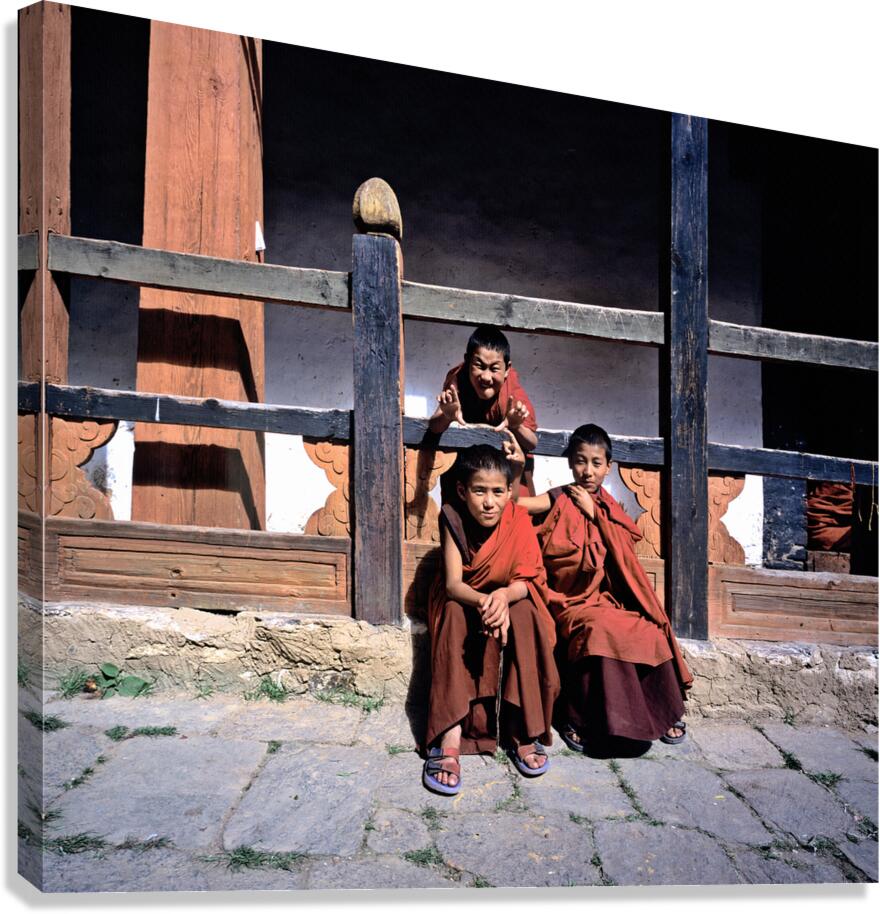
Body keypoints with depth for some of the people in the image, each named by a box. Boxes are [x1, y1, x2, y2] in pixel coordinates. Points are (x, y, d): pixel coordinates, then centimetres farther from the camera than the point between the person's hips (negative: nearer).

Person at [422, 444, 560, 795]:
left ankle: (522, 728, -25)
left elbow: (526, 580, -17)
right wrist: (483, 602, -45)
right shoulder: (453, 519, -17)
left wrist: (504, 596, -41)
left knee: (524, 618, -31)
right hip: (462, 601, -1)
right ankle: (450, 735, -39)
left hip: (512, 600, 1)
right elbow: (453, 584, -23)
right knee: (455, 618, -33)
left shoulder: (519, 519, -15)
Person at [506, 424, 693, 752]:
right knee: (602, 629, -33)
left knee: (651, 633, -19)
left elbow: (623, 551, 2)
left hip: (609, 598, 4)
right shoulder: (559, 499, 1)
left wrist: (593, 513, -4)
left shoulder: (608, 507, 14)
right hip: (572, 600, -4)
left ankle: (662, 713, 6)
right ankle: (577, 719, -16)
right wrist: (517, 468, -28)